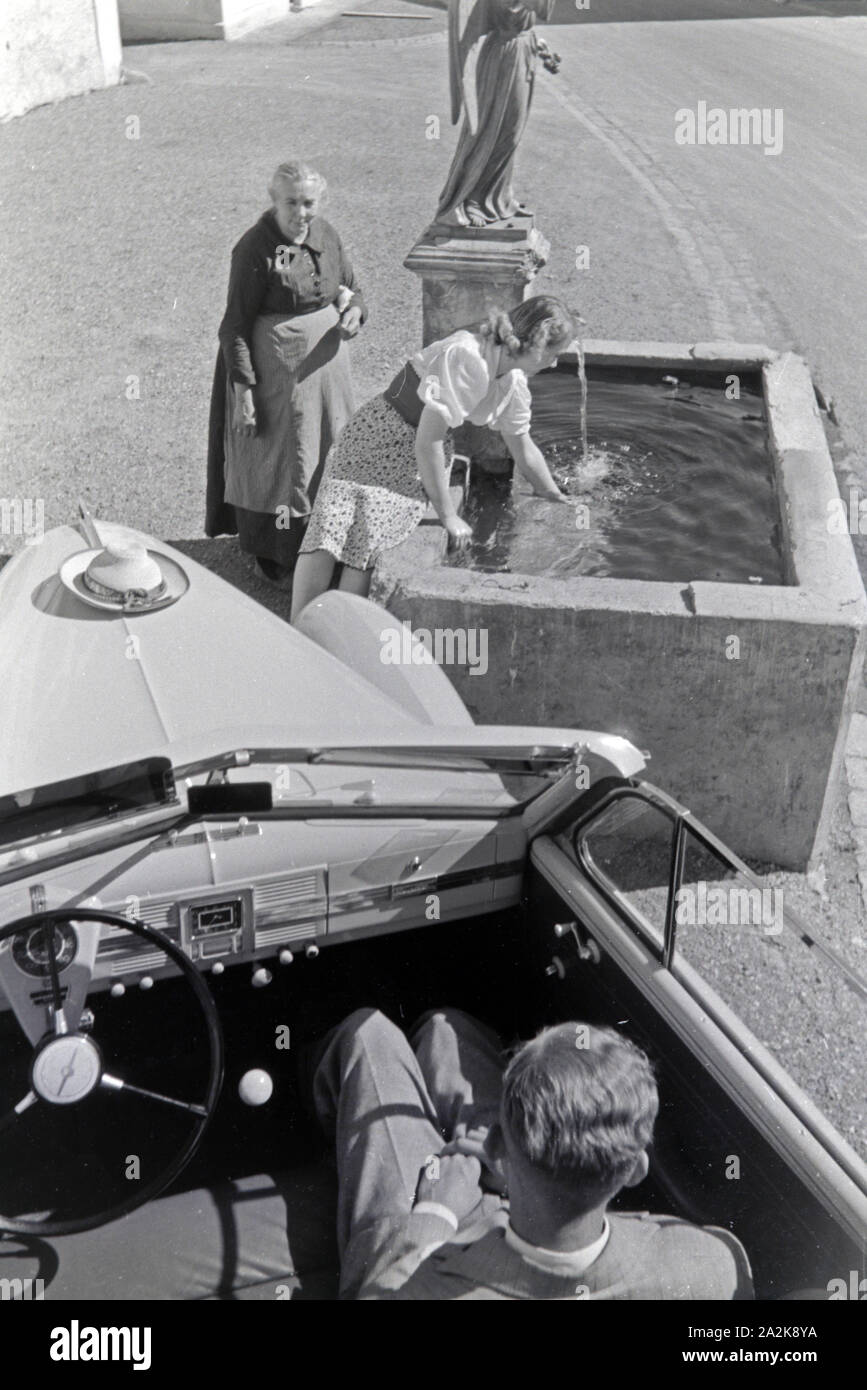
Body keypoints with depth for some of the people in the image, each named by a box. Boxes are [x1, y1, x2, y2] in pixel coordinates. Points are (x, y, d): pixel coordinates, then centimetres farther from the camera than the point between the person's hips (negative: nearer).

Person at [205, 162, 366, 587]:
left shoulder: (326, 235, 2)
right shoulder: (255, 248, -17)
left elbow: (350, 289, 14)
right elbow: (236, 324, -16)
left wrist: (354, 311, -10)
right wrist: (243, 387, -20)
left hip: (324, 359, 7)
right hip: (275, 366, -7)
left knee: (327, 450, 18)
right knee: (273, 454, 5)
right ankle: (271, 555, 22)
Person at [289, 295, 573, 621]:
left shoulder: (514, 385, -1)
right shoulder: (466, 357, -28)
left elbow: (524, 450, 16)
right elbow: (427, 441, -28)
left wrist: (557, 498, 26)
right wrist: (448, 515, -21)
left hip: (420, 464, 6)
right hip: (377, 432, -5)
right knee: (328, 530, -22)